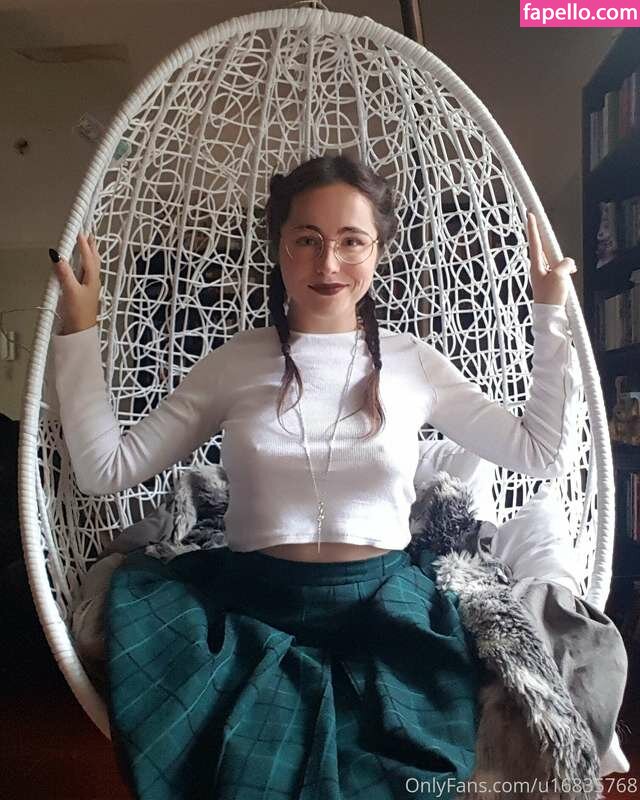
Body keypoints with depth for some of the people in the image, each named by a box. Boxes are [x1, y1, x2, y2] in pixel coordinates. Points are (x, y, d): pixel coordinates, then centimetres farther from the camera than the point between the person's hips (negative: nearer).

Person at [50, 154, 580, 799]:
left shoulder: (412, 362, 3)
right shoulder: (236, 362, 3)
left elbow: (544, 454, 5)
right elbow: (104, 468, 1)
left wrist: (550, 314, 3)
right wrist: (80, 329, -1)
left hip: (384, 605, 1)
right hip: (253, 607, 0)